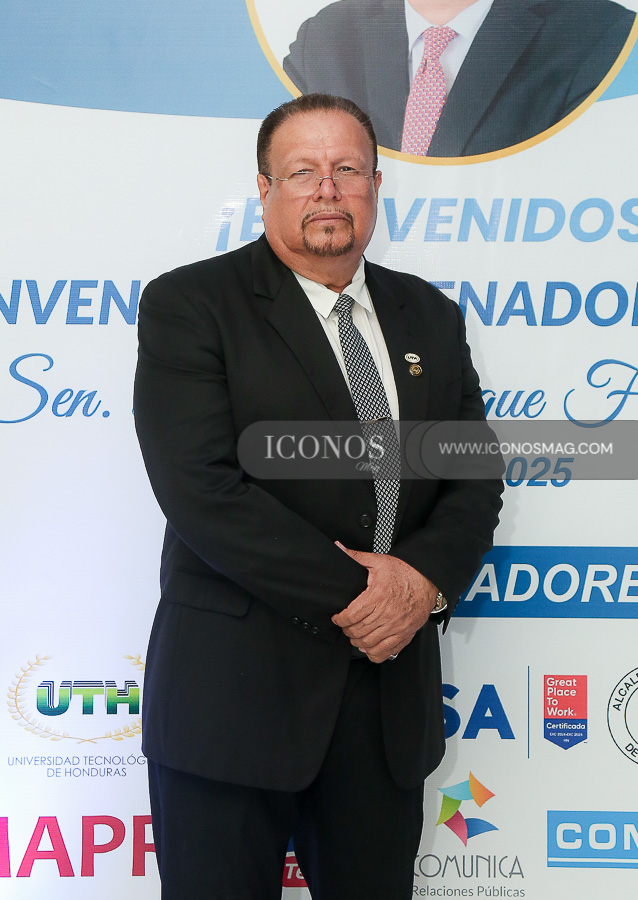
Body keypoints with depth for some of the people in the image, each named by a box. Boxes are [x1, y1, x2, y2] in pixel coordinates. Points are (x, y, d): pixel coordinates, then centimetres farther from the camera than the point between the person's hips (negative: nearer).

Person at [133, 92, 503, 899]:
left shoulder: (431, 318, 12)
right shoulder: (187, 305, -5)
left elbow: (475, 480, 10)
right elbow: (202, 488, -16)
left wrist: (425, 577, -11)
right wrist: (348, 591, -16)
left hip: (392, 697, 5)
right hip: (233, 691, -4)